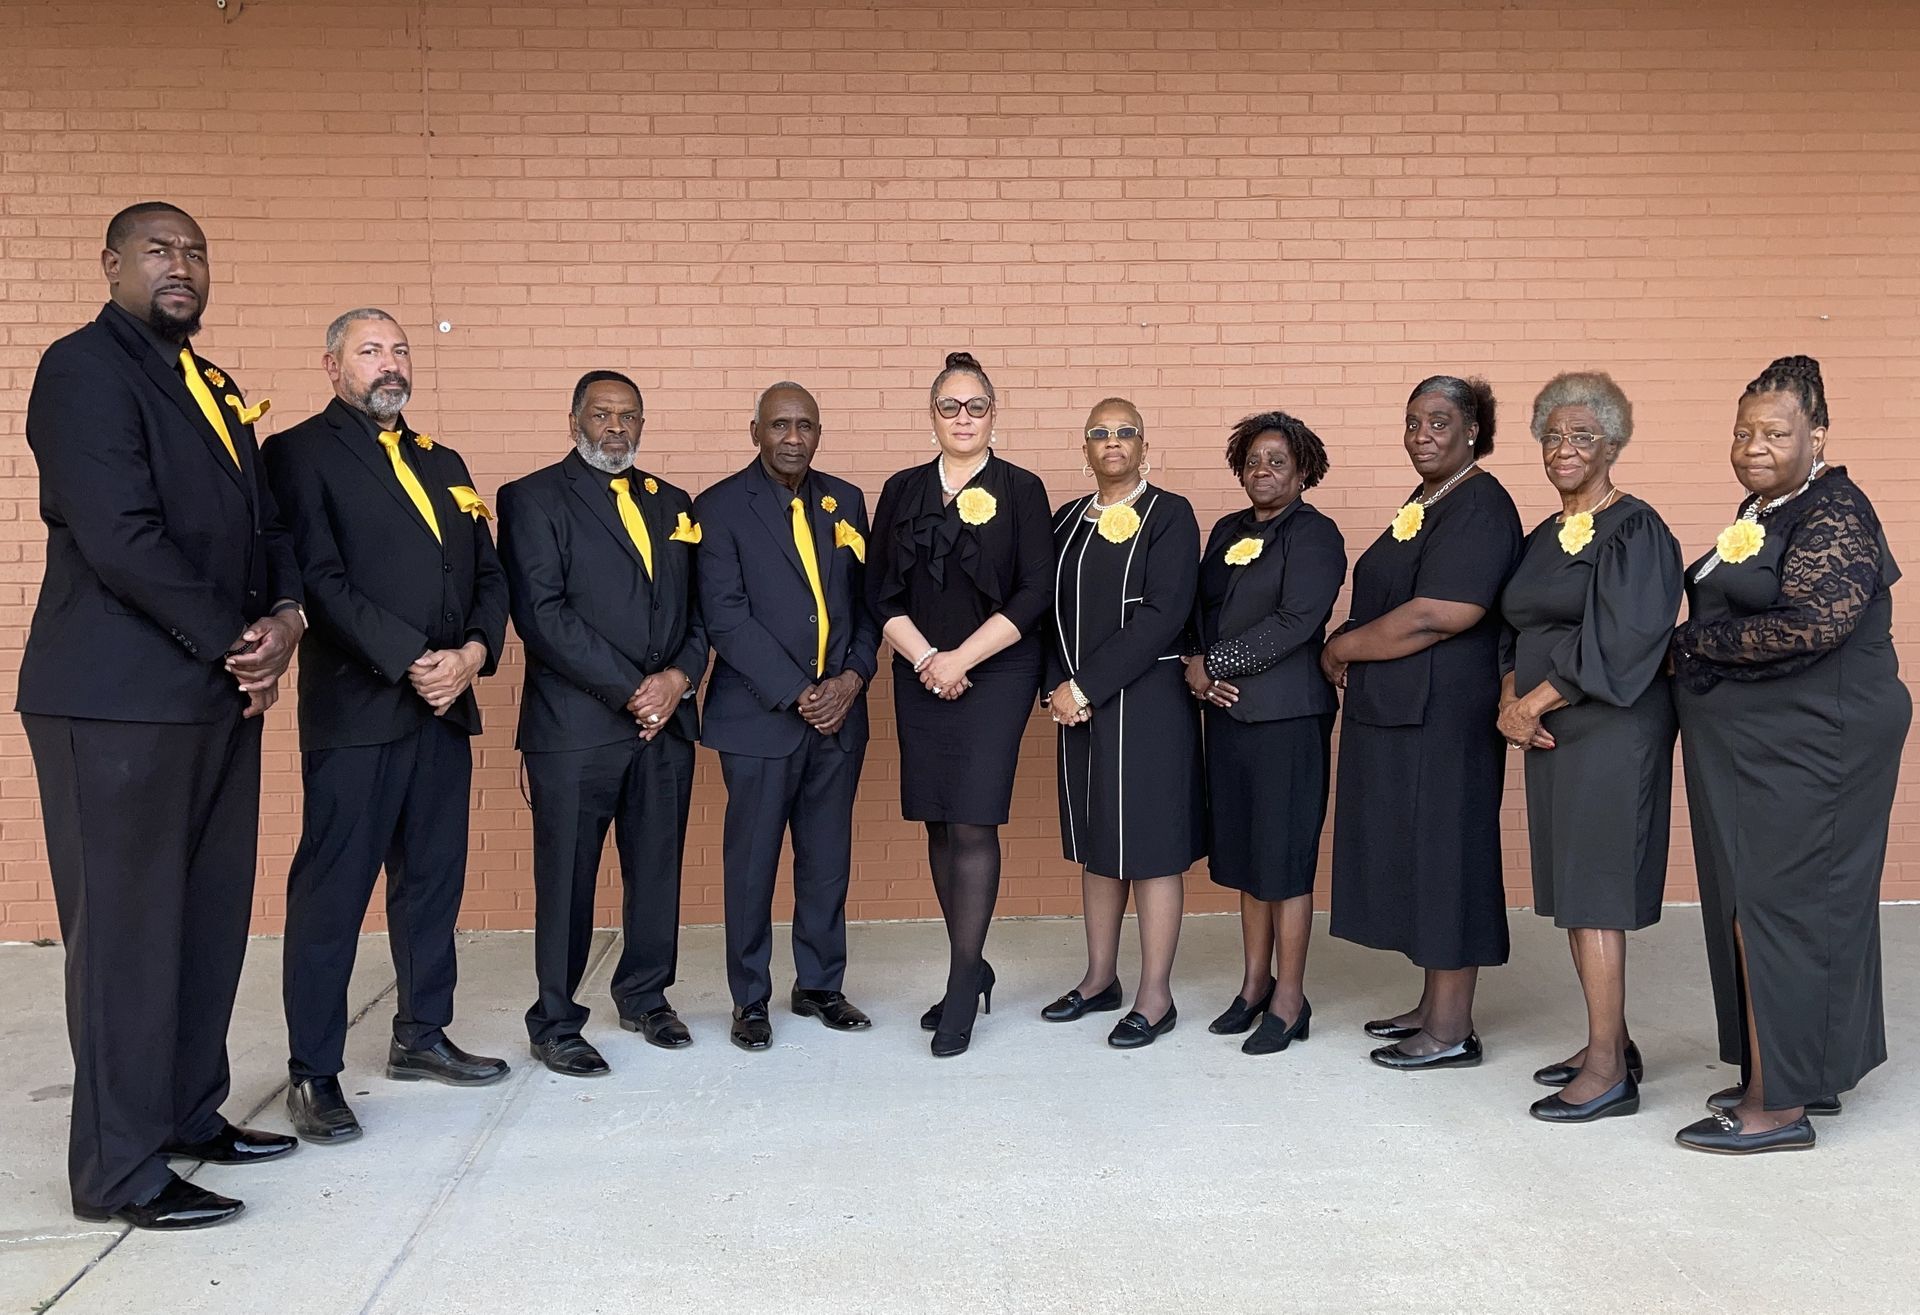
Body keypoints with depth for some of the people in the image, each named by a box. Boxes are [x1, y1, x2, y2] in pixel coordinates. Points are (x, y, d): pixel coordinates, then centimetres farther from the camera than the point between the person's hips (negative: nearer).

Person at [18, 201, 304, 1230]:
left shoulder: (213, 388, 19)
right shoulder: (85, 369, -7)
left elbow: (263, 523, 19)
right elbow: (119, 537, -18)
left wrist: (284, 616, -1)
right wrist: (237, 644, -12)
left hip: (217, 693, 8)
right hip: (120, 701, -8)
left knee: (210, 919, 13)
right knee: (125, 931, -1)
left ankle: (190, 1114, 27)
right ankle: (120, 1171, 9)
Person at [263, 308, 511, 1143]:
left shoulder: (442, 463, 19)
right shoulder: (301, 454, -1)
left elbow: (487, 574, 14)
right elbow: (321, 579, -12)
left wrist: (474, 651, -5)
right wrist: (413, 662, -17)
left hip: (446, 703, 7)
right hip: (356, 707, -6)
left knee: (433, 878, 12)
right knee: (331, 888, -2)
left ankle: (421, 1036, 25)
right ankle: (313, 1073, 7)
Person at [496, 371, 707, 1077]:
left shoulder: (672, 504, 16)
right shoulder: (532, 499, 0)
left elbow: (697, 607, 14)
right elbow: (541, 614, -11)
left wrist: (680, 677, -6)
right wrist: (629, 690, -14)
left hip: (665, 720, 5)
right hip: (576, 723, -5)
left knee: (658, 869, 11)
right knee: (566, 878, 2)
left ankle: (645, 997, 28)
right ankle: (554, 1024, 15)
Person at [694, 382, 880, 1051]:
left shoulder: (844, 501, 10)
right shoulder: (721, 507, -4)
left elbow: (866, 599, 10)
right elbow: (726, 617, -11)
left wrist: (852, 679, -5)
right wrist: (797, 695, -15)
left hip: (839, 712, 4)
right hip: (760, 715, -4)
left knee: (828, 859, 11)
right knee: (752, 862, 5)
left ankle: (820, 985, 27)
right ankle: (750, 999, 19)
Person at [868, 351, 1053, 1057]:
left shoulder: (1021, 490, 0)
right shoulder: (902, 491, 10)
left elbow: (1035, 594, -6)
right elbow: (882, 592, 6)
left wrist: (962, 658, -13)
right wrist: (925, 659, -9)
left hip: (996, 675, -4)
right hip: (920, 677, 4)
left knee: (973, 825, -8)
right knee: (939, 827, 8)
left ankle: (962, 989, 0)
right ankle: (971, 968, 22)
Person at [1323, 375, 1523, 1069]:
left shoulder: (1478, 507, -14)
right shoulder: (1425, 501, 15)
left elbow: (1440, 615, -23)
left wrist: (1342, 648, -12)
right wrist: (1350, 648, -2)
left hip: (1444, 716, -9)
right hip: (1401, 712, 9)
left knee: (1443, 853, -1)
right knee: (1418, 856, 14)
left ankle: (1451, 1030, 10)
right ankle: (1435, 1006, 25)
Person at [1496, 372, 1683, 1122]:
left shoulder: (1634, 531, -9)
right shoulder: (1543, 538, 15)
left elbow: (1619, 644, -18)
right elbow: (1516, 635, 16)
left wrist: (1533, 703, -13)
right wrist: (1512, 703, -2)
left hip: (1610, 730, -8)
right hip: (1550, 731, 8)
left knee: (1593, 890, -8)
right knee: (1571, 889, 10)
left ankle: (1609, 1072, -1)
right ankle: (1611, 1043, 22)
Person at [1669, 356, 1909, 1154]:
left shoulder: (1833, 517, -14)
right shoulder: (1759, 511, 14)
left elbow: (1810, 625, -25)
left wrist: (1693, 642, -15)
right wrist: (1697, 648, 1)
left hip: (1809, 747, -9)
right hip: (1759, 747, 9)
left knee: (1776, 907, -5)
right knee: (1757, 905, 13)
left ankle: (1778, 1106, 4)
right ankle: (1808, 1075, 25)